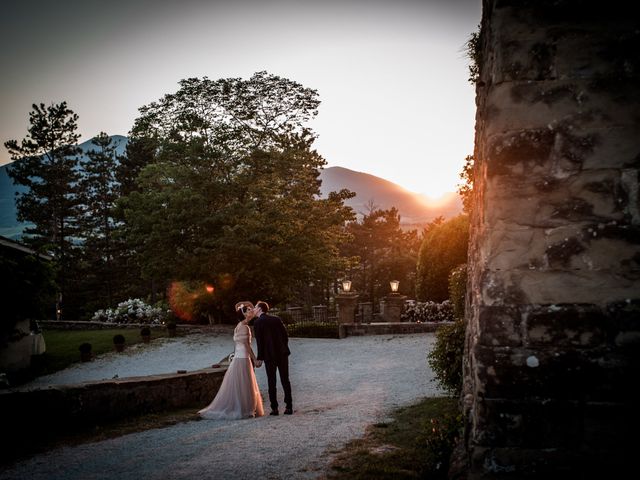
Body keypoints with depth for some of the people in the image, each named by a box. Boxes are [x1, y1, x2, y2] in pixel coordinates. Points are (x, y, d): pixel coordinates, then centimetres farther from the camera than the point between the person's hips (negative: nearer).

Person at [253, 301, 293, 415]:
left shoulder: (258, 323, -6)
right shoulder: (276, 319, 7)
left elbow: (260, 342, -8)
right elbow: (285, 336, 7)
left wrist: (260, 358, -1)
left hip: (269, 355, -4)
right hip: (282, 354, 4)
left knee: (271, 382, 4)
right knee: (285, 380, 8)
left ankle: (274, 408, 4)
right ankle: (289, 407, 7)